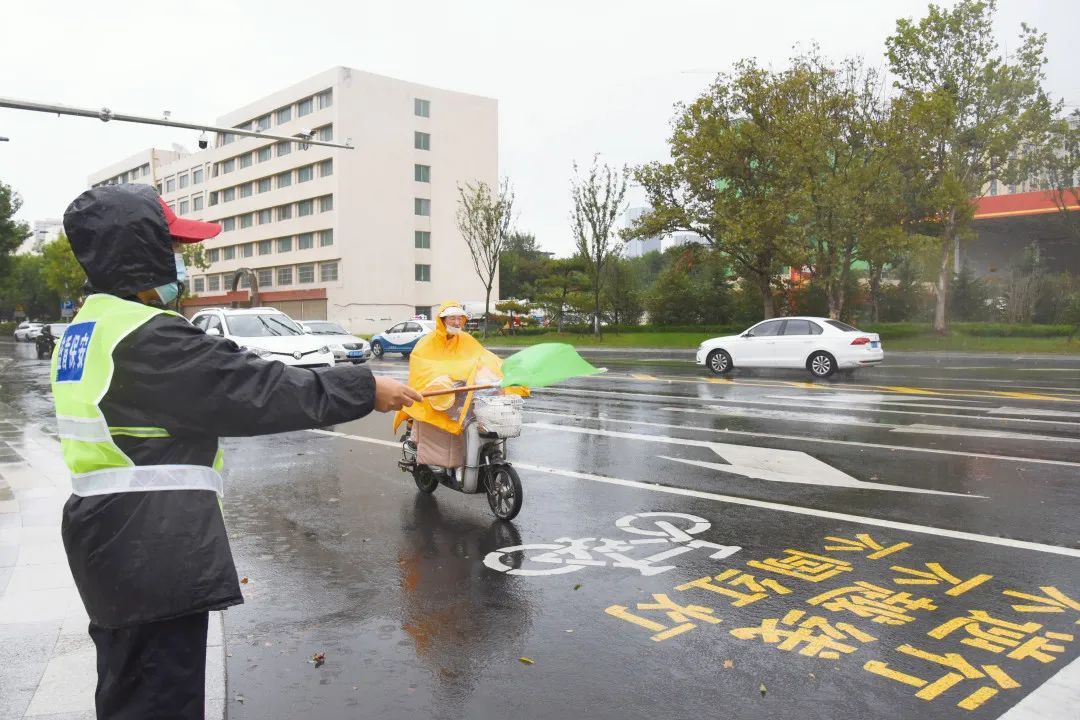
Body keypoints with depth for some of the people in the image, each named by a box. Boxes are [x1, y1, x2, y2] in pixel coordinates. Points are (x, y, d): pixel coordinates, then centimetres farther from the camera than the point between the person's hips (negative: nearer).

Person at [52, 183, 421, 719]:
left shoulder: (86, 330, 10)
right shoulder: (147, 338, -22)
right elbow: (256, 390, -22)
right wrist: (364, 389, -14)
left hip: (119, 549, 10)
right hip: (153, 557, -10)